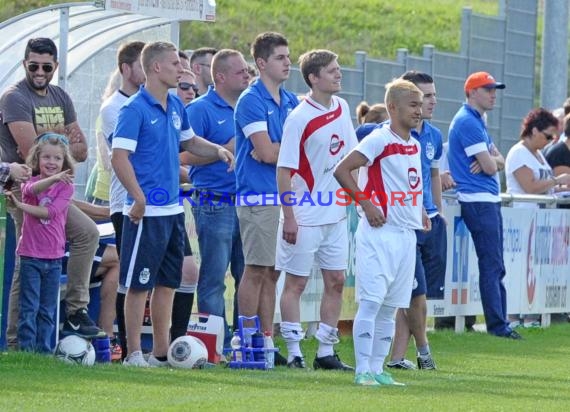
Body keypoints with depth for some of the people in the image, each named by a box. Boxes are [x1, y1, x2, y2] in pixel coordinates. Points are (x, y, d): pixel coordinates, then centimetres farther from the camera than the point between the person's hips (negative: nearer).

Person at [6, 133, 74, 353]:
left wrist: (21, 206, -16)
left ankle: (44, 350, 10)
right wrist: (53, 179, -41)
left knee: (48, 310, 6)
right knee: (29, 307, -4)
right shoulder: (31, 181, 3)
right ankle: (26, 349, -3)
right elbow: (32, 189, -24)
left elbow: (50, 212, -13)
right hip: (31, 254, -1)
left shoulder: (66, 186, 2)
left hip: (54, 257, 1)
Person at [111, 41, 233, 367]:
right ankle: (134, 353, 2)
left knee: (168, 283, 12)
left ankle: (162, 351, 18)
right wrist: (138, 197, -22)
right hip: (147, 211, -8)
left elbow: (189, 141, 27)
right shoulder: (135, 109, -12)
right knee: (139, 284, -3)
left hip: (173, 209, 8)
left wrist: (217, 150, 9)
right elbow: (119, 157, -18)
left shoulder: (176, 106, 12)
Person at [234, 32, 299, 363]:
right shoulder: (251, 101, -8)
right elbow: (267, 152, -16)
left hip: (286, 196, 7)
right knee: (257, 270, -6)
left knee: (273, 272, 9)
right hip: (259, 197, -7)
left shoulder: (291, 101, 15)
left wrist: (276, 151, -11)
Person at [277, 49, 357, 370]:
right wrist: (289, 217, -18)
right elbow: (284, 170, -15)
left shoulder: (342, 108, 6)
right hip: (305, 216, -7)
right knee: (296, 283, 0)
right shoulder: (300, 118, -15)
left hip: (336, 213, 7)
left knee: (336, 280, 8)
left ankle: (326, 351, 15)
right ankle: (294, 352, 5)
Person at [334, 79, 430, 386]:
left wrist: (419, 212, 14)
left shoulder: (414, 144, 14)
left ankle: (377, 368, 15)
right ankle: (362, 370, -9)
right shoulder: (380, 140, -11)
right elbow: (342, 170, -16)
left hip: (407, 234, 8)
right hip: (379, 233, -8)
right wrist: (366, 204, -18)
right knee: (371, 301, -10)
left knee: (389, 307, 10)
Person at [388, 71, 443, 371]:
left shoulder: (433, 135, 13)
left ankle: (397, 356, 11)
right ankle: (422, 349, 14)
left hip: (430, 222, 8)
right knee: (417, 293, -6)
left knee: (419, 294, 6)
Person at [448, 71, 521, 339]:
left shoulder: (477, 122, 20)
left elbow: (499, 162, 16)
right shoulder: (468, 122, -13)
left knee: (495, 267, 11)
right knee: (491, 265, -10)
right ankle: (497, 324, -9)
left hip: (490, 200, 10)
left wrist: (491, 159, -7)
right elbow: (490, 167, -17)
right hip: (478, 200, -10)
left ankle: (500, 322, 14)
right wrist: (491, 160, 6)